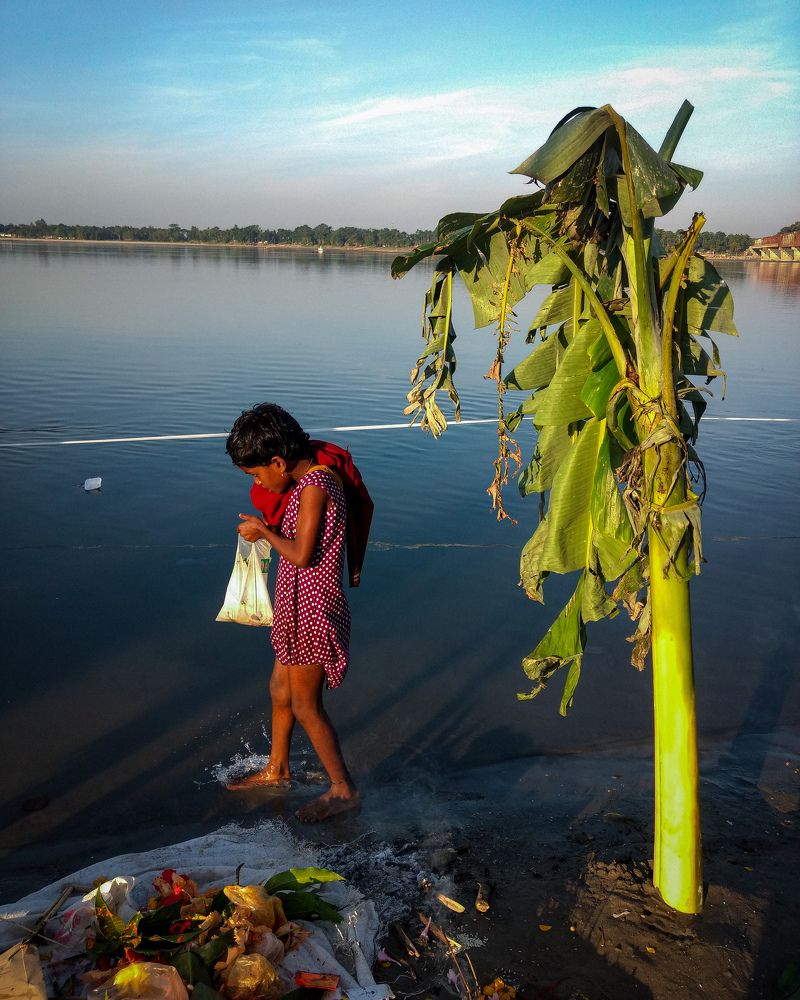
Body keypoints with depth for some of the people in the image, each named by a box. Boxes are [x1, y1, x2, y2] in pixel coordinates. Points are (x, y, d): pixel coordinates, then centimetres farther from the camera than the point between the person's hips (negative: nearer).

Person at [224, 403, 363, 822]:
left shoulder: (314, 486, -23)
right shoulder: (318, 476, 5)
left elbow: (302, 555, -25)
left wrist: (263, 531, -11)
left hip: (312, 607, -10)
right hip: (299, 603, 10)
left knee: (305, 706, 3)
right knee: (280, 689, 22)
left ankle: (344, 789, 18)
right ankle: (277, 769, 41)